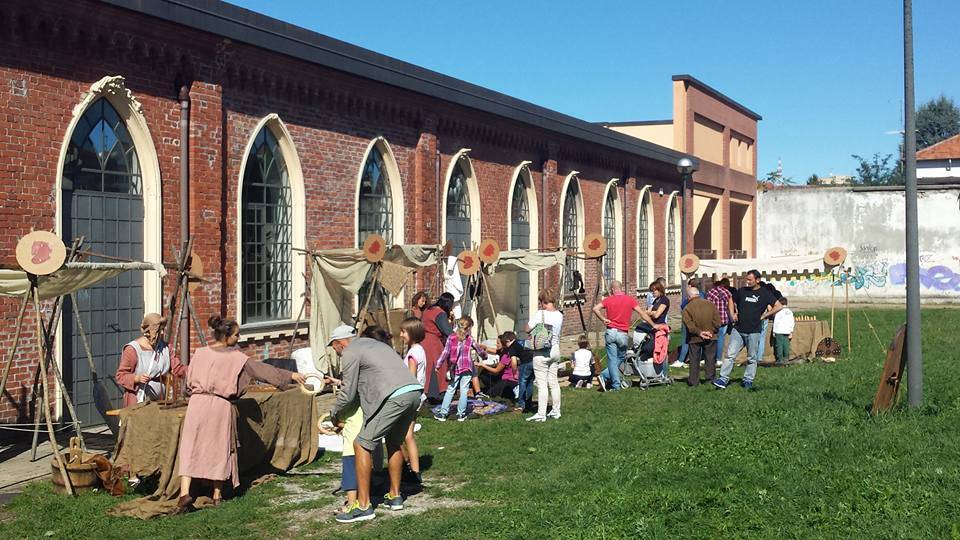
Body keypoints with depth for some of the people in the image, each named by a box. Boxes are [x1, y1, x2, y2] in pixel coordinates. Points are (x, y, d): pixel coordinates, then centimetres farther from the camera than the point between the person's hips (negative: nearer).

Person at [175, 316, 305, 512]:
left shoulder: (199, 354, 3)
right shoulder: (235, 358, -4)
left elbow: (189, 382, 11)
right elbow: (261, 369, -1)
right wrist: (290, 375, 5)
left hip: (198, 403, 1)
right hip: (221, 407, -1)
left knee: (190, 448, 2)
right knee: (220, 448, 14)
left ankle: (185, 493, -14)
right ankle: (217, 494, 21)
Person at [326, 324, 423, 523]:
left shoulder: (350, 353, 4)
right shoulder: (373, 343, 31)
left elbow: (348, 394, 4)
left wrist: (334, 416, 21)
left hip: (395, 397, -9)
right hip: (414, 392, 9)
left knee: (362, 445, -2)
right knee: (394, 443, 26)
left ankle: (363, 506, -3)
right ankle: (395, 496, 33)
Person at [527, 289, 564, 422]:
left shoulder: (540, 314, -16)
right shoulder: (559, 314, 3)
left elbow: (527, 329, -13)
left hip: (542, 352, -7)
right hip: (555, 350, 7)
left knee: (542, 384, -4)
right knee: (553, 382, 15)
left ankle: (541, 414, -3)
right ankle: (556, 411, 22)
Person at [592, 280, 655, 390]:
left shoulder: (609, 300, 1)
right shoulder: (630, 299, 1)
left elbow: (595, 309, -9)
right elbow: (642, 313, 2)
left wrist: (603, 319, 1)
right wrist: (653, 325, 8)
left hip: (611, 332, 0)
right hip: (623, 334, 0)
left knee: (612, 359, 2)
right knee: (620, 358, 15)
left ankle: (616, 385, -2)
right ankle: (604, 376, 5)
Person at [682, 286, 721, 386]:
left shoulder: (687, 308, -8)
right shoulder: (710, 304, 1)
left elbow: (689, 325, -17)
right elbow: (717, 321, -2)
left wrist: (699, 332, -12)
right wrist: (711, 331, -1)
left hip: (695, 338, -2)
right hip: (710, 337, 2)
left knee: (694, 359, 8)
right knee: (710, 358, 11)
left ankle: (693, 380, 10)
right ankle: (711, 378, 13)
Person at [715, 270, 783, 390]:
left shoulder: (765, 293, -2)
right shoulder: (741, 291, 9)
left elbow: (778, 307, -4)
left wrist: (763, 316, -6)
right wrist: (733, 314, 8)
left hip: (753, 331, -3)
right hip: (738, 329, 3)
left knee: (752, 358, 7)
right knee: (730, 354, -4)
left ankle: (748, 380, 17)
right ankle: (723, 379, -4)